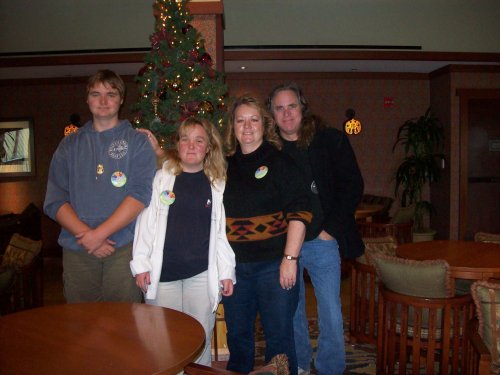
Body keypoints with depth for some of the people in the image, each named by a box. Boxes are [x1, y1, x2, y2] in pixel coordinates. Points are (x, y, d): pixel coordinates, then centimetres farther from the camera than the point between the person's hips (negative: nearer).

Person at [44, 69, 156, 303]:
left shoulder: (136, 141, 4)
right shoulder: (69, 145, 12)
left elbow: (140, 195, -8)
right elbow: (54, 201, 4)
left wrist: (99, 233, -14)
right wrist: (86, 235, -11)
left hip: (123, 248, -2)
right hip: (77, 250, 3)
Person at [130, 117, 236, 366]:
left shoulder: (217, 183, 6)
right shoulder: (161, 176, 3)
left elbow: (222, 231, 5)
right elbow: (145, 222, 0)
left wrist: (227, 271, 3)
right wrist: (140, 264, -4)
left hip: (202, 274, 1)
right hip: (162, 273, 0)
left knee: (200, 341, 10)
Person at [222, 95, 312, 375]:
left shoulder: (279, 161, -5)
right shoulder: (226, 166, 9)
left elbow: (299, 212, -11)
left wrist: (290, 258, -16)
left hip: (273, 264, -4)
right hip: (234, 265, 4)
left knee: (279, 336, 6)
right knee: (238, 336, 16)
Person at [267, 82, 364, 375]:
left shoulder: (331, 140, -1)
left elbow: (353, 185, -2)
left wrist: (330, 230, -7)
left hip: (322, 242, -2)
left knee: (331, 316, 2)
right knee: (290, 312, 13)